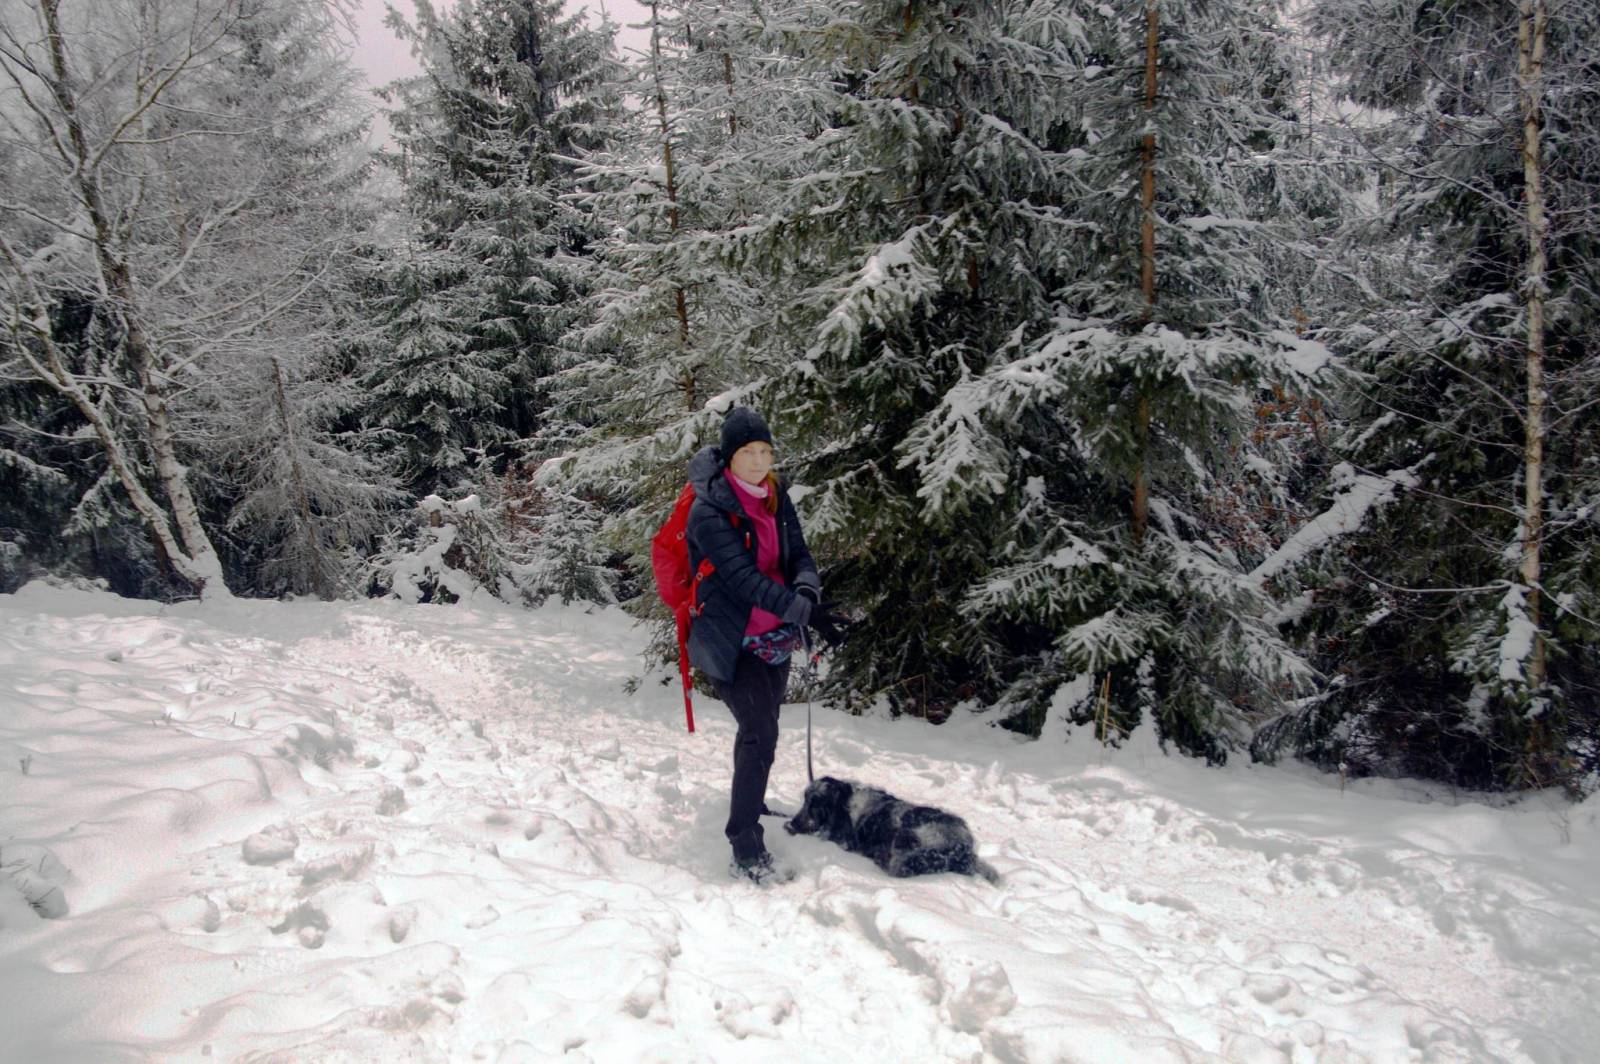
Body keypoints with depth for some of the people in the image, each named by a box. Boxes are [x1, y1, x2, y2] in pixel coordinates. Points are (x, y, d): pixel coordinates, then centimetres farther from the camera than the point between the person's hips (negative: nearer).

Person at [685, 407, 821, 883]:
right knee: (761, 733, -16)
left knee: (759, 728, 21)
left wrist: (807, 588, -22)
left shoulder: (775, 497, 5)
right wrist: (793, 606, -40)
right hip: (731, 641, -7)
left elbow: (797, 553, 2)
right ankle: (746, 847, -10)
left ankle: (747, 801, 45)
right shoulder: (710, 510, -17)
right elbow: (740, 575, -26)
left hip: (774, 636, 7)